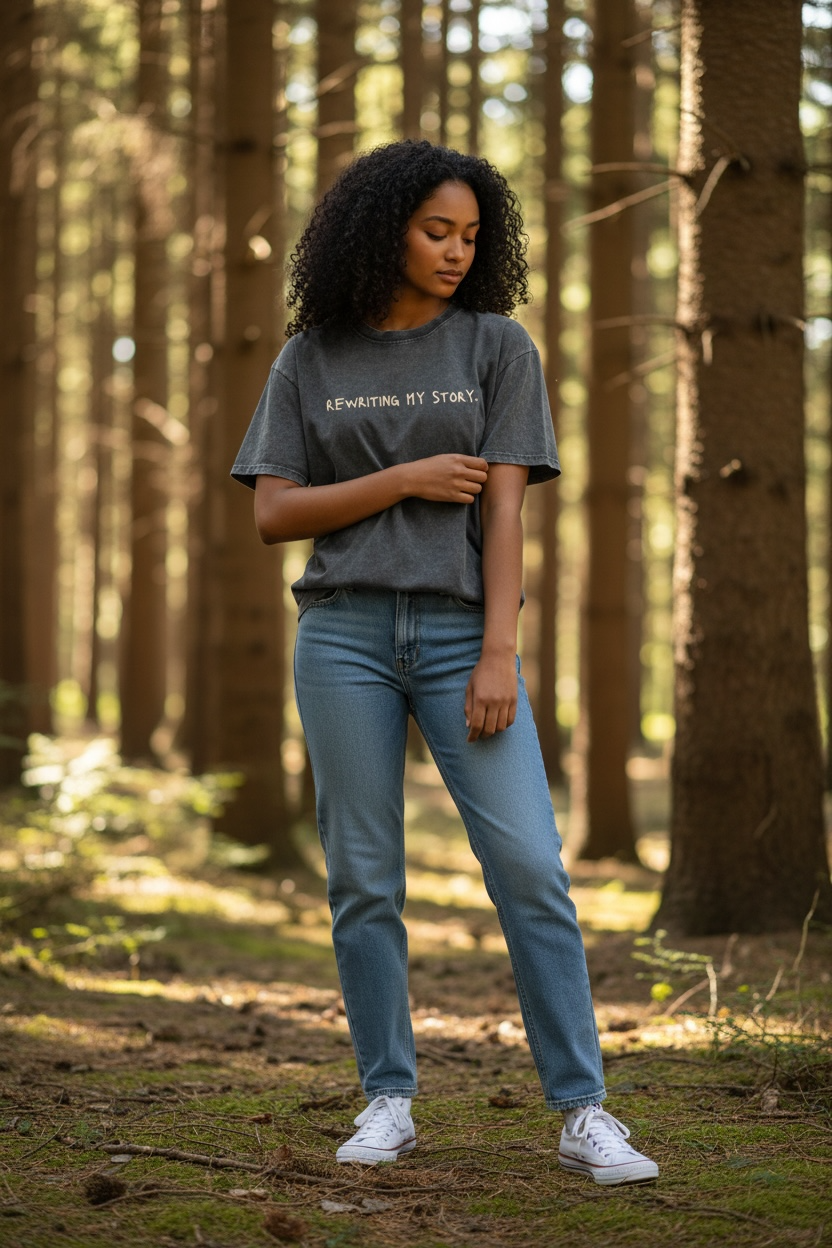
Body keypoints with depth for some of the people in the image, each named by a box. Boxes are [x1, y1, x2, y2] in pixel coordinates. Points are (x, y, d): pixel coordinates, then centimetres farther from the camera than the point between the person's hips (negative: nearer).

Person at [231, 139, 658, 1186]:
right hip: (345, 631, 1)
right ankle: (388, 1102, 12)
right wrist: (405, 481, -9)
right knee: (363, 878, 1)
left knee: (530, 867, -10)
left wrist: (499, 656, -12)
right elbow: (273, 514, 2)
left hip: (460, 631, -1)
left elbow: (503, 509, -3)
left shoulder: (497, 347, 4)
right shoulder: (309, 362, 7)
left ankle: (584, 1116, -7)